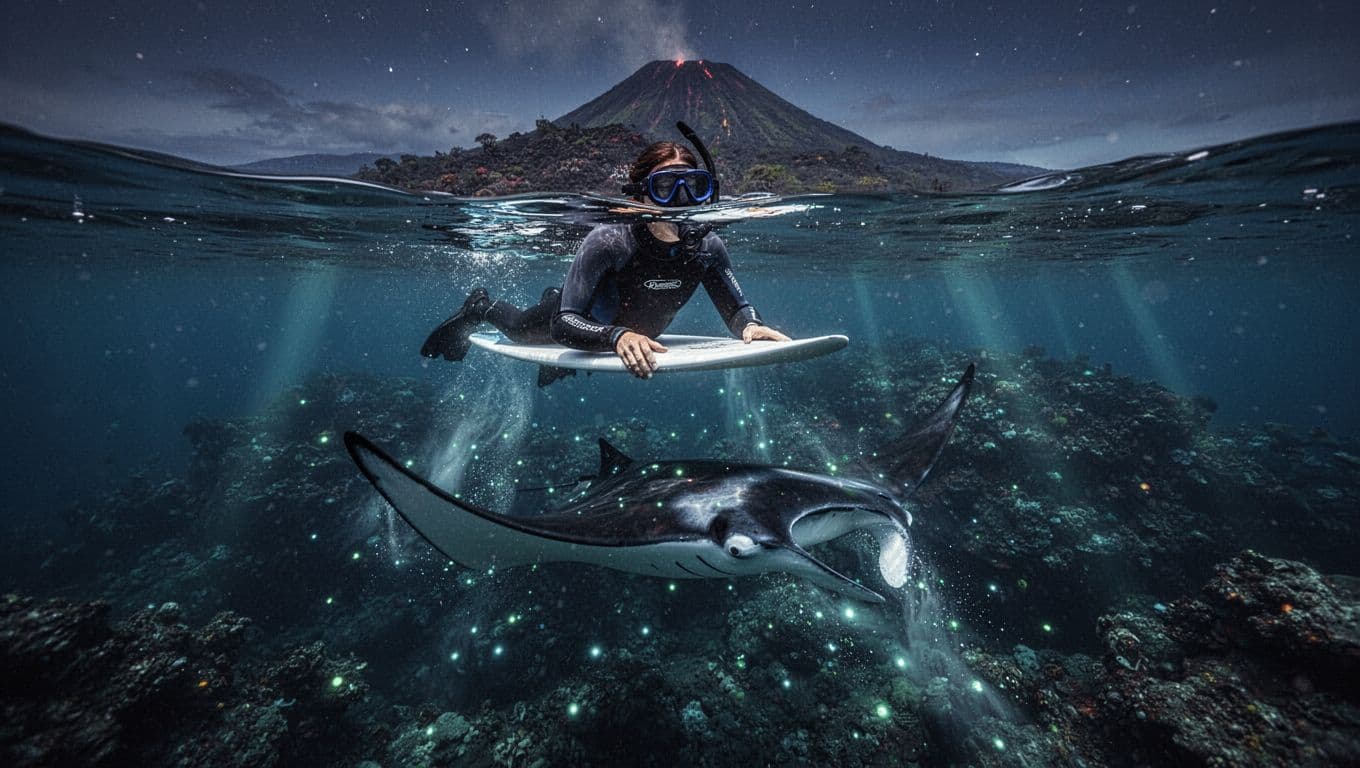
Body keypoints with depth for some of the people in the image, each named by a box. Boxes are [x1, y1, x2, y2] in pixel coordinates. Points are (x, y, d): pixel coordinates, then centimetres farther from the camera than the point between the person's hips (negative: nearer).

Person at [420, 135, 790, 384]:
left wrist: (750, 324, -44)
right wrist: (618, 336, -63)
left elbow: (737, 307, -20)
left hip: (637, 336, 5)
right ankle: (480, 308, 54)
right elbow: (564, 323, -44)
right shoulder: (609, 240, -42)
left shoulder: (706, 246, -29)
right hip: (581, 323, -4)